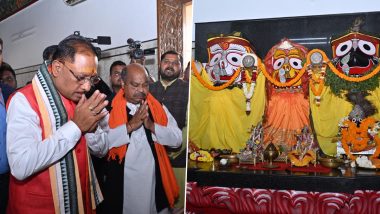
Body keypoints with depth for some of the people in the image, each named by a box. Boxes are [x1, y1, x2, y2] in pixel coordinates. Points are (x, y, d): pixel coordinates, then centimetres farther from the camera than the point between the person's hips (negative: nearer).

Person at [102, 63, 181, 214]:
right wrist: (130, 126, -23)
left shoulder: (157, 107, 4)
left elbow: (177, 139, -3)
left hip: (154, 181, 3)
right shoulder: (109, 108, -6)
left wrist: (152, 125, -16)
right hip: (122, 183, -2)